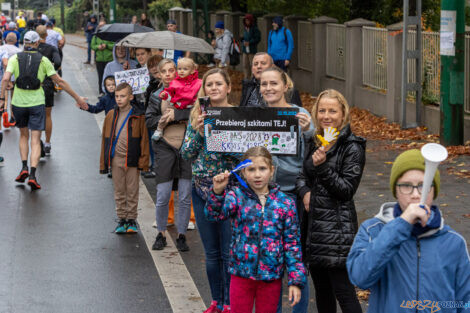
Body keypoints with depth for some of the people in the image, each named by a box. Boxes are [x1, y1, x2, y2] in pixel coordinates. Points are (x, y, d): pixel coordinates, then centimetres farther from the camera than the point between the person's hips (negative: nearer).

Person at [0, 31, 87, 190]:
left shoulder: (15, 58, 0)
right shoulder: (43, 60, -1)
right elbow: (60, 81, 0)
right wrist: (77, 98, 6)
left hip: (18, 103, 1)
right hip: (37, 103, -1)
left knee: (23, 136, 22)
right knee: (35, 141, 0)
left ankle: (24, 167, 9)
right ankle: (32, 175, -12)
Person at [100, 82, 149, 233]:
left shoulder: (138, 116, -3)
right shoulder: (111, 116, 6)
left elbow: (144, 140, -2)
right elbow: (105, 140, 10)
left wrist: (143, 161, -7)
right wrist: (104, 162, 7)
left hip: (132, 159, -3)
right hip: (116, 159, 3)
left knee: (132, 191, 5)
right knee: (119, 191, 9)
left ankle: (131, 220, 17)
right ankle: (122, 219, 19)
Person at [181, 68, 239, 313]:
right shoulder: (197, 116, 7)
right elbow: (186, 153, 3)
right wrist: (197, 130, -13)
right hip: (202, 189, 4)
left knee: (229, 252, 0)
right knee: (211, 252, 13)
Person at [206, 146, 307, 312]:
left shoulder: (285, 203, -1)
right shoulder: (237, 196, -2)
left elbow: (292, 243, 0)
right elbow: (214, 213, -19)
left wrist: (296, 280, -3)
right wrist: (217, 192, -39)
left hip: (272, 276, 0)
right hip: (241, 274, 0)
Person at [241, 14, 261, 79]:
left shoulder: (255, 29, -8)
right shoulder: (245, 28, 13)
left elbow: (258, 39, -11)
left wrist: (249, 42, -17)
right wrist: (243, 41, 1)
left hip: (252, 50, -7)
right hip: (245, 50, 7)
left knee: (252, 65, -5)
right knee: (245, 66, 5)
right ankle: (246, 79, 9)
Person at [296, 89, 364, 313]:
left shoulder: (352, 147, -9)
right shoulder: (314, 142, 12)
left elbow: (347, 189, -12)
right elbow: (303, 176, 21)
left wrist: (323, 166, -23)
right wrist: (305, 191, -1)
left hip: (338, 227, -7)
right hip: (313, 222, 7)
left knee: (343, 291, -7)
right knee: (321, 290, 14)